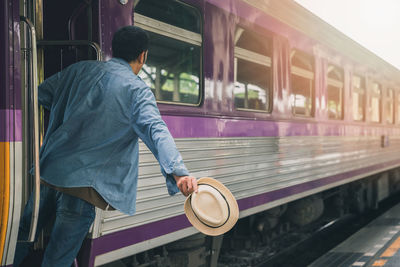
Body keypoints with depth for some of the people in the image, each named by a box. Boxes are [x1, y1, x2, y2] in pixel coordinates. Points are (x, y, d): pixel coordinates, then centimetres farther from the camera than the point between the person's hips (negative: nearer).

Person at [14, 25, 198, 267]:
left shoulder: (82, 69, 10)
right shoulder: (137, 90, -5)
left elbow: (41, 95, 20)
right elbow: (156, 131, -20)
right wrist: (178, 172, -31)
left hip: (49, 169, 5)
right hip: (83, 182, -5)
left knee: (25, 232, 25)